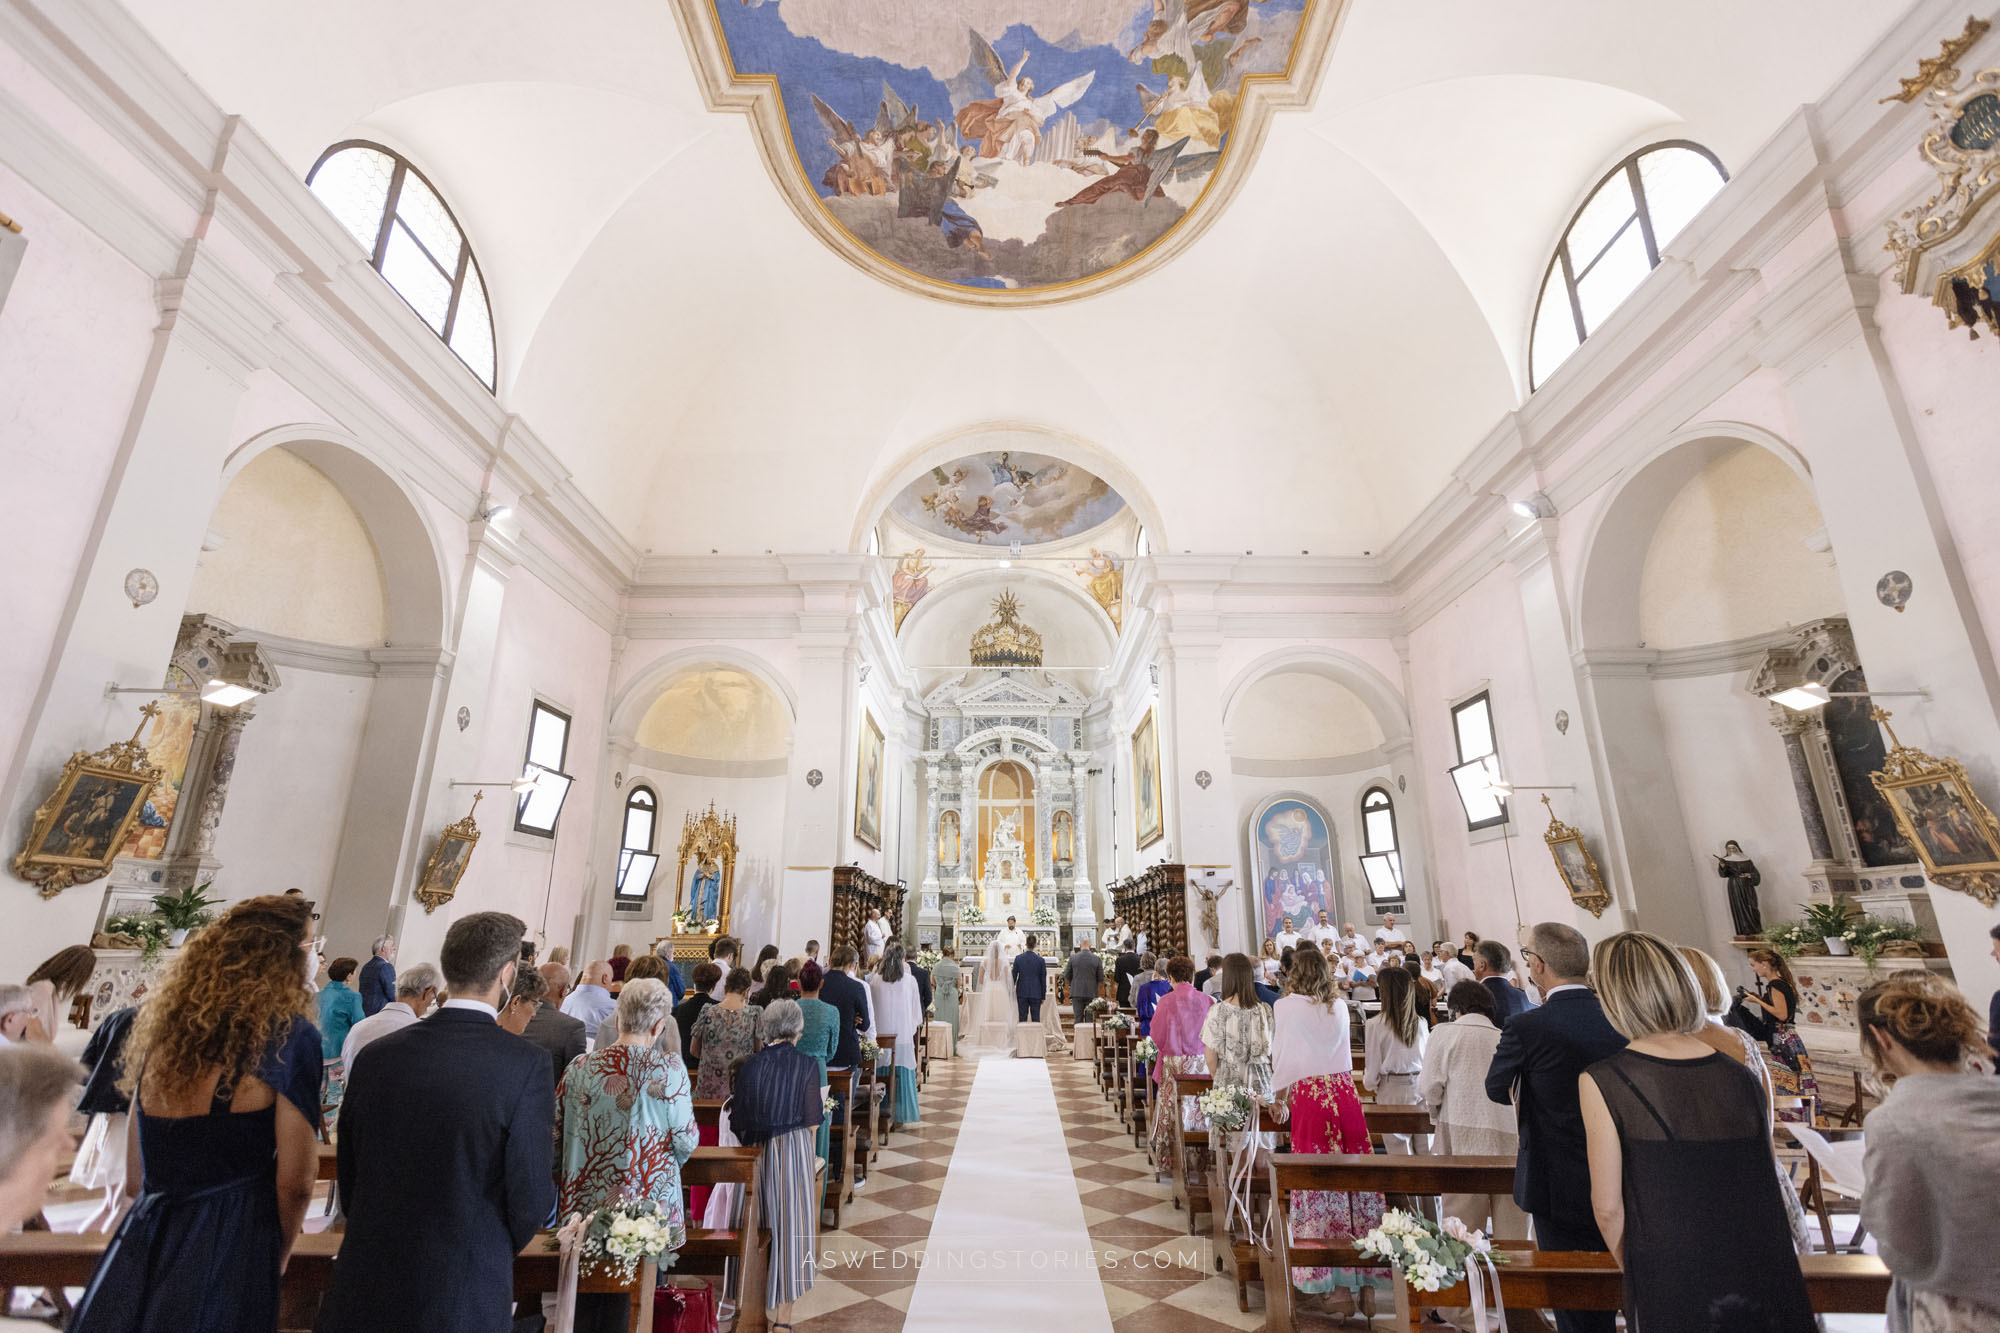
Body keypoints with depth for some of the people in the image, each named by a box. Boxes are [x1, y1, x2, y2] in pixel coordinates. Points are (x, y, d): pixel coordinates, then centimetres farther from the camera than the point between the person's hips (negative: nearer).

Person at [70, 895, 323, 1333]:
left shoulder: (160, 1021, 3)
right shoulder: (290, 1034, -16)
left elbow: (136, 1176, 12)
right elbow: (295, 1182, -12)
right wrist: (276, 1257, 7)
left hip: (138, 1246, 6)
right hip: (225, 1249, -6)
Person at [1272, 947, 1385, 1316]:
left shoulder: (1286, 1007, -3)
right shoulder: (1339, 1005, 10)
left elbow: (1283, 1057, -1)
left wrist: (1279, 1095, 14)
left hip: (1309, 1097, -4)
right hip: (1346, 1091, 4)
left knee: (1322, 1187, 2)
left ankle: (1341, 1285, 7)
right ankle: (1367, 1284, 12)